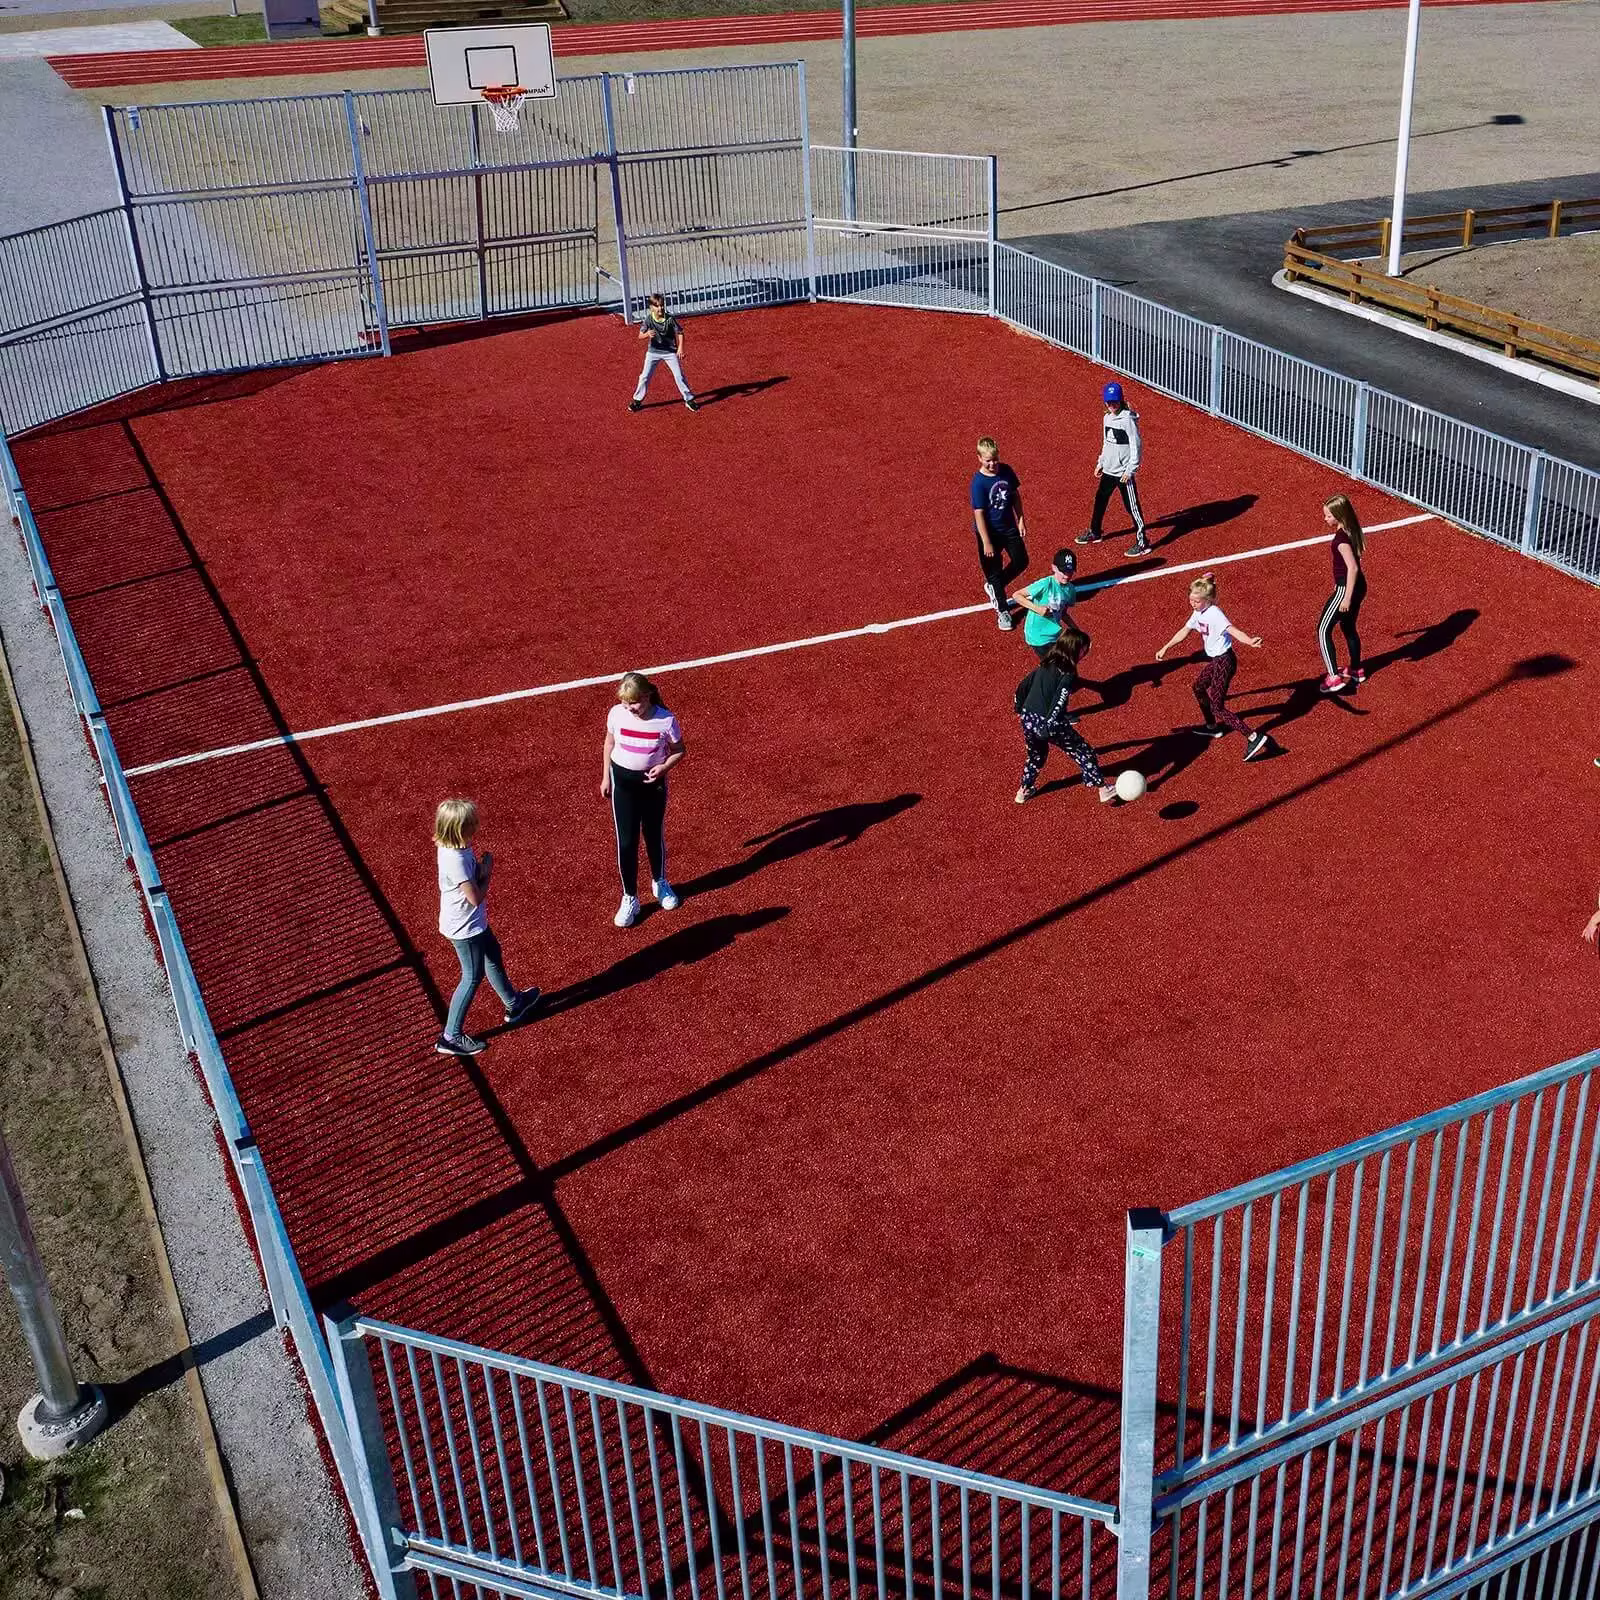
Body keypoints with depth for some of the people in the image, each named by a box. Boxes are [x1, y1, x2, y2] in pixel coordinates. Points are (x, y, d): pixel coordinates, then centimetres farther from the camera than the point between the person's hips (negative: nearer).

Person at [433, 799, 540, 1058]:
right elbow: (476, 898, -27)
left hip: (472, 922, 10)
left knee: (493, 955, 28)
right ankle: (451, 1037, 17)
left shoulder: (454, 846, -6)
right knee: (473, 977, 6)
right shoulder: (456, 861, -35)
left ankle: (514, 1004, 51)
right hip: (465, 928, -10)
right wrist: (487, 871, -17)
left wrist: (482, 866, -9)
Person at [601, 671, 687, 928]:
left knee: (655, 836, 17)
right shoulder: (616, 714, -15)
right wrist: (606, 777, 6)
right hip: (622, 781, 1)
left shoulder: (666, 720, -21)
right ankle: (630, 898, 15)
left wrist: (665, 767, -24)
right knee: (626, 842, 1)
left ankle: (659, 883, 44)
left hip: (652, 782, -1)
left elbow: (678, 750, -6)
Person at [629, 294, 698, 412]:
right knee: (645, 376, 2)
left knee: (679, 375, 1)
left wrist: (680, 347, -16)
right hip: (653, 351, 1)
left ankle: (689, 399, 15)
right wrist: (647, 334, -42)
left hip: (670, 351, -1)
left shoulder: (670, 319, -16)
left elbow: (679, 332, -6)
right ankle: (637, 400, 17)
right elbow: (640, 335, -19)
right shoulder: (648, 319, -15)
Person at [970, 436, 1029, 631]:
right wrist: (986, 543, -21)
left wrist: (1021, 521, 6)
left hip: (1009, 527, 6)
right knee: (994, 571, 6)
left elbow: (1015, 496, 7)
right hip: (990, 532, -6)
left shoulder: (1006, 471, -7)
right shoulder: (978, 482, -23)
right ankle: (1003, 611, 21)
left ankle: (993, 587, 35)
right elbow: (979, 514, -21)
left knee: (1021, 561, 11)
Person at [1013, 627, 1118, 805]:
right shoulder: (1067, 675, -14)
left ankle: (1024, 791, 42)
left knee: (1036, 755, 33)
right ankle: (1103, 789, 13)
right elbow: (1058, 704, -23)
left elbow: (1022, 687, 14)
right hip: (1049, 724, -7)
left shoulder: (1045, 665, 8)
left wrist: (1019, 708, 28)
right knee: (1083, 751, 9)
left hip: (1028, 719, 7)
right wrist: (1049, 729, -26)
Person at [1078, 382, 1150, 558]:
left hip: (1123, 472, -8)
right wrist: (1101, 462, 21)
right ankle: (1094, 533, 40)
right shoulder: (1107, 418, 7)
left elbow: (1136, 446, -17)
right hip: (1108, 470, 8)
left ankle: (1142, 543, 2)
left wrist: (1130, 470, -20)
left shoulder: (1128, 420, -17)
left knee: (1132, 507, -4)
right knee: (1100, 501, 20)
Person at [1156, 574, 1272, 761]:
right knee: (1199, 687, 28)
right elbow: (1184, 631, 20)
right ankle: (1212, 727, 46)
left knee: (1217, 707, -9)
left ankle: (1254, 738, -14)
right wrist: (1165, 648, 28)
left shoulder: (1214, 614, -24)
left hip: (1224, 661, -10)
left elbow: (1232, 630, -38)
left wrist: (1250, 642, -57)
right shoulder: (1198, 613, 4)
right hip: (1215, 660, 10)